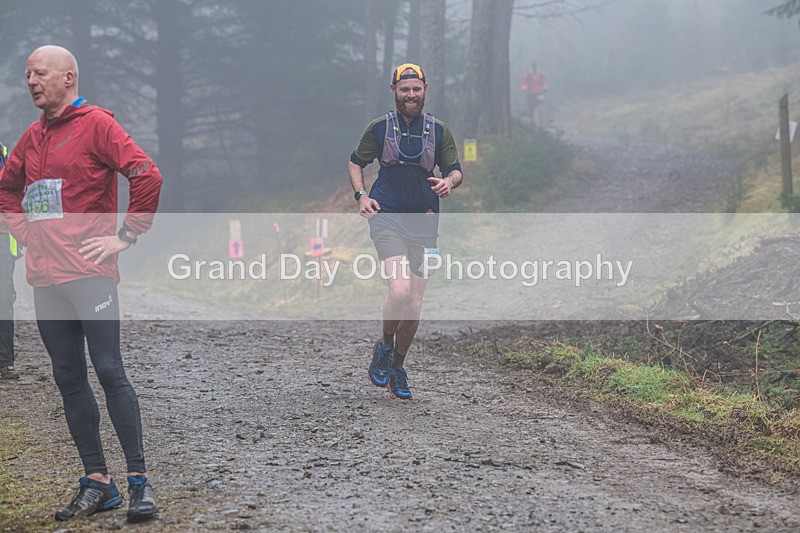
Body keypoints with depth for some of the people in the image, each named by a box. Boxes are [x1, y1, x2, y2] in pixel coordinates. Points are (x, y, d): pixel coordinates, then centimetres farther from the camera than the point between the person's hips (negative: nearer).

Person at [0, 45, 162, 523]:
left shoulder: (96, 124, -4)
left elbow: (147, 175, -14)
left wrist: (125, 237, -13)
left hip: (90, 273, -7)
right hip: (46, 277, 7)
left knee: (109, 371, -9)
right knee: (69, 379, 7)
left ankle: (139, 480, -3)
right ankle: (96, 483, 13)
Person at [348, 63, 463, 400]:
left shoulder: (438, 131, 8)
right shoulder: (379, 128, 4)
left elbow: (456, 171, 15)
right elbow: (356, 163, 15)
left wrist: (449, 182, -9)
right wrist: (361, 195, -3)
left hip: (423, 223, 3)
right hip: (387, 218, -3)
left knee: (415, 304, 3)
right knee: (400, 291, -22)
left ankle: (397, 368, 22)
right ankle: (384, 346, 6)